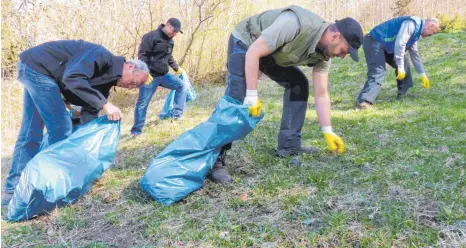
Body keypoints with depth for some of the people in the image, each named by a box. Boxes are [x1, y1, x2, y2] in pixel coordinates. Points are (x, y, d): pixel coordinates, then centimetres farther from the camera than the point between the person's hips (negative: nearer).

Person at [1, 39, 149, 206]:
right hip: (36, 66, -9)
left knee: (31, 132, 8)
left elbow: (89, 113, 7)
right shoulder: (103, 57, -21)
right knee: (60, 125, -9)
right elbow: (72, 77, -35)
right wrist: (104, 104, -34)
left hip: (35, 70, 9)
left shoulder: (107, 78, 6)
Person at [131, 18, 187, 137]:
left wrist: (177, 68, 25)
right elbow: (142, 55, -17)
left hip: (164, 75, 8)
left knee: (182, 86, 1)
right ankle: (136, 131, 5)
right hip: (150, 76, -8)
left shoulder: (170, 41, 13)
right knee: (143, 103, -4)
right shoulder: (151, 36, -13)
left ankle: (177, 116, 6)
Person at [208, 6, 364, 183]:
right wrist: (252, 95, -31)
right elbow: (253, 53, -32)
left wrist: (327, 131, -9)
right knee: (236, 99, -20)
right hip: (245, 43, -8)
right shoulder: (295, 24, -36)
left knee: (299, 85, 0)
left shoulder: (323, 52, -11)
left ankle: (289, 146, 4)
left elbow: (321, 94, -5)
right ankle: (214, 161, -20)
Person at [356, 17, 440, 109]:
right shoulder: (412, 24, -15)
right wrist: (400, 68, -21)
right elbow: (399, 44, -25)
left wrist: (423, 75, 26)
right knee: (378, 73, -24)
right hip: (374, 42, -11)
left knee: (404, 63, 17)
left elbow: (414, 54, 25)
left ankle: (403, 92, 25)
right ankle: (363, 102, -33)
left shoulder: (416, 30, 18)